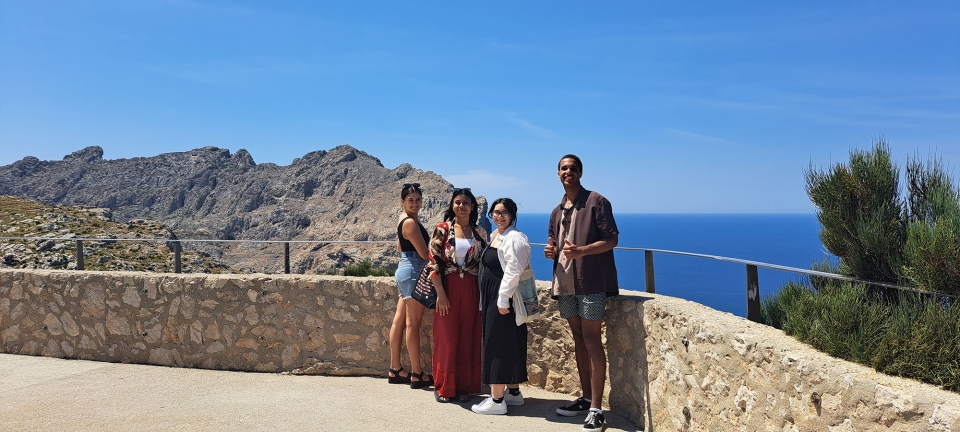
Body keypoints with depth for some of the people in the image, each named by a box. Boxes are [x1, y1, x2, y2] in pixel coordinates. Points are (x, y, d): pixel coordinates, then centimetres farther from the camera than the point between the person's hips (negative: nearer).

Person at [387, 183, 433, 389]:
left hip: (405, 269, 10)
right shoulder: (411, 222, -17)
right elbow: (424, 253, -17)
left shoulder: (405, 219, 13)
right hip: (413, 272, -10)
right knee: (413, 324, -3)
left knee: (400, 320, 12)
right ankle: (417, 374, 5)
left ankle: (395, 370, 20)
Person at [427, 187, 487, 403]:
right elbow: (433, 262, -7)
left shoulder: (480, 233, 6)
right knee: (446, 338, 4)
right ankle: (443, 386, 18)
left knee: (468, 339, 7)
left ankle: (464, 385, 20)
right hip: (447, 289, -3)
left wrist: (483, 294, 4)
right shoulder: (442, 229, -3)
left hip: (471, 291, 3)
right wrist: (440, 293, -12)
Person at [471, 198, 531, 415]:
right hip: (491, 298, 10)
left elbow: (513, 272, -22)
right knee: (509, 346, 15)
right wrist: (484, 302, 19)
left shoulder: (514, 238, -15)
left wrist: (503, 299, -24)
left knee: (498, 345, -5)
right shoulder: (494, 235, 15)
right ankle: (514, 392, 25)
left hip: (503, 299, -10)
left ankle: (497, 400, 2)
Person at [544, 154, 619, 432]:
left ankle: (596, 409, -4)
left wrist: (581, 250, -24)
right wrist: (551, 251, 1)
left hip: (591, 282, -7)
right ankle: (585, 399, 21)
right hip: (565, 283, 7)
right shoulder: (557, 212, 16)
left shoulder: (597, 202, -5)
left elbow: (612, 240, -10)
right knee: (578, 340, 11)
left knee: (591, 341, -8)